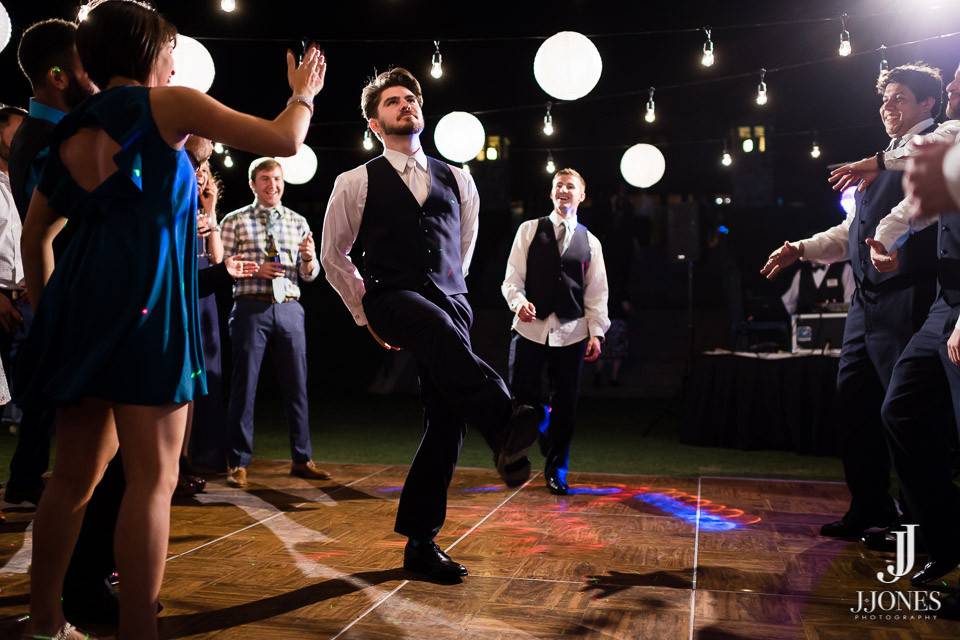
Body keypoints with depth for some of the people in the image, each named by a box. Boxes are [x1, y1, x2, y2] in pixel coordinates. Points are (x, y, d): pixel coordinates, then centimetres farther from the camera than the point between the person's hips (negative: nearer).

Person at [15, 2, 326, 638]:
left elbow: (36, 235, 24)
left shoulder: (72, 131, 20)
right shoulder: (167, 105, 2)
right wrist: (303, 93, 18)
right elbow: (284, 141, 0)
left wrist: (50, 312, 29)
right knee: (153, 480, -5)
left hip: (82, 302, 7)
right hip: (144, 302, -7)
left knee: (74, 475, 14)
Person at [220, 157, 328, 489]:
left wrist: (308, 257, -10)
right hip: (252, 308, -3)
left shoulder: (298, 222, 13)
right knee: (245, 385, 0)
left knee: (297, 385, 6)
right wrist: (257, 270, -15)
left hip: (289, 308, 3)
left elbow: (310, 275, 11)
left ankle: (302, 459, 16)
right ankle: (238, 463, 9)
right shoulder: (235, 221, 5)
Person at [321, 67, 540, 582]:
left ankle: (420, 542, 10)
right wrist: (366, 314, 13)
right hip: (394, 300, -3)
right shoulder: (356, 183, 6)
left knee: (445, 423, -3)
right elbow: (333, 255, 15)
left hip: (450, 303, 4)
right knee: (439, 330, -39)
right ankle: (505, 425, -59)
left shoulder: (458, 181, 15)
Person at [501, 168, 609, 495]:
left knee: (565, 404, 6)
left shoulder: (590, 242, 12)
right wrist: (519, 302, -18)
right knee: (521, 395, -5)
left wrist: (596, 332, 0)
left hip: (571, 331, 2)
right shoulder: (529, 230, 7)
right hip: (531, 327, -1)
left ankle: (556, 471, 20)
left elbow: (597, 293, 9)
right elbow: (512, 278, 2)